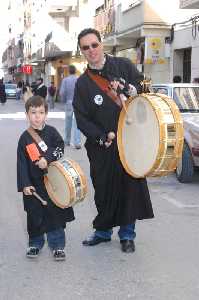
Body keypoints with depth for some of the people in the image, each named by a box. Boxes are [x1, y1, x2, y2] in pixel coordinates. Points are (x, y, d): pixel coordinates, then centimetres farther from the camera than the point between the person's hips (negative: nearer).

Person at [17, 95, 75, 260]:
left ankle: (57, 244, 14)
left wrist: (47, 158, -24)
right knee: (35, 215, 8)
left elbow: (60, 147, -9)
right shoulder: (25, 138, -2)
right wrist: (24, 184, -10)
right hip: (34, 184, 1)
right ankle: (35, 243, 27)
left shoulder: (51, 132, -1)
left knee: (56, 213, 2)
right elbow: (22, 163, -3)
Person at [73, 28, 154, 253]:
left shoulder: (123, 66, 3)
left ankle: (127, 234, 15)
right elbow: (81, 118, -1)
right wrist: (104, 137, -11)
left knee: (132, 186, 1)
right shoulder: (82, 83, 2)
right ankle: (103, 230, 26)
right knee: (104, 188, 7)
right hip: (101, 147, 0)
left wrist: (128, 89, -15)